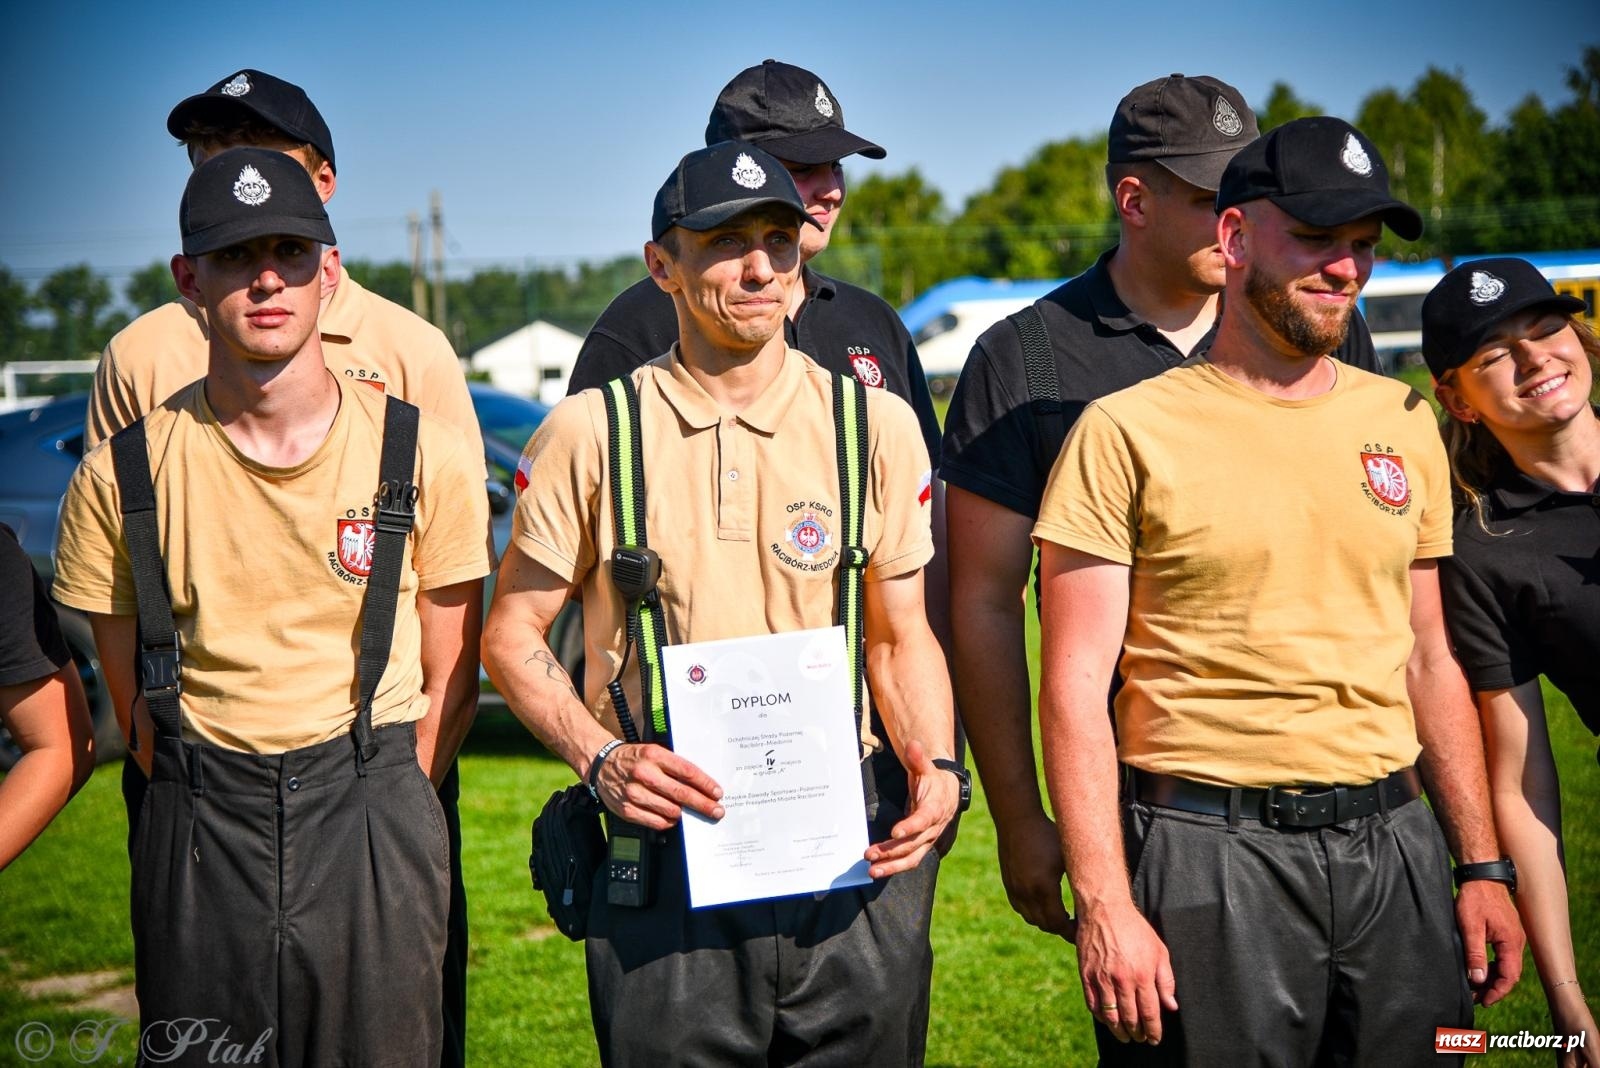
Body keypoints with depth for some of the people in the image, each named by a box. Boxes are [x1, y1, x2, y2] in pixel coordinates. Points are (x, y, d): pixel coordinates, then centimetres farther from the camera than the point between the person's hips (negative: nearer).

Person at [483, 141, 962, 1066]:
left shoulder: (876, 425, 6)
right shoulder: (591, 431, 1)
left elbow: (901, 636, 11)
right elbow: (512, 632, 5)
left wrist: (935, 766, -6)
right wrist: (600, 756, -10)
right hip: (663, 849, -1)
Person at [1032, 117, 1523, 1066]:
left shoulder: (1404, 424, 11)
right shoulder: (1130, 431, -5)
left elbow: (1430, 661, 15)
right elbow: (1077, 685, -9)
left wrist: (1483, 868, 10)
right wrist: (1104, 903, -15)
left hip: (1395, 845, 5)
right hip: (1209, 853, -4)